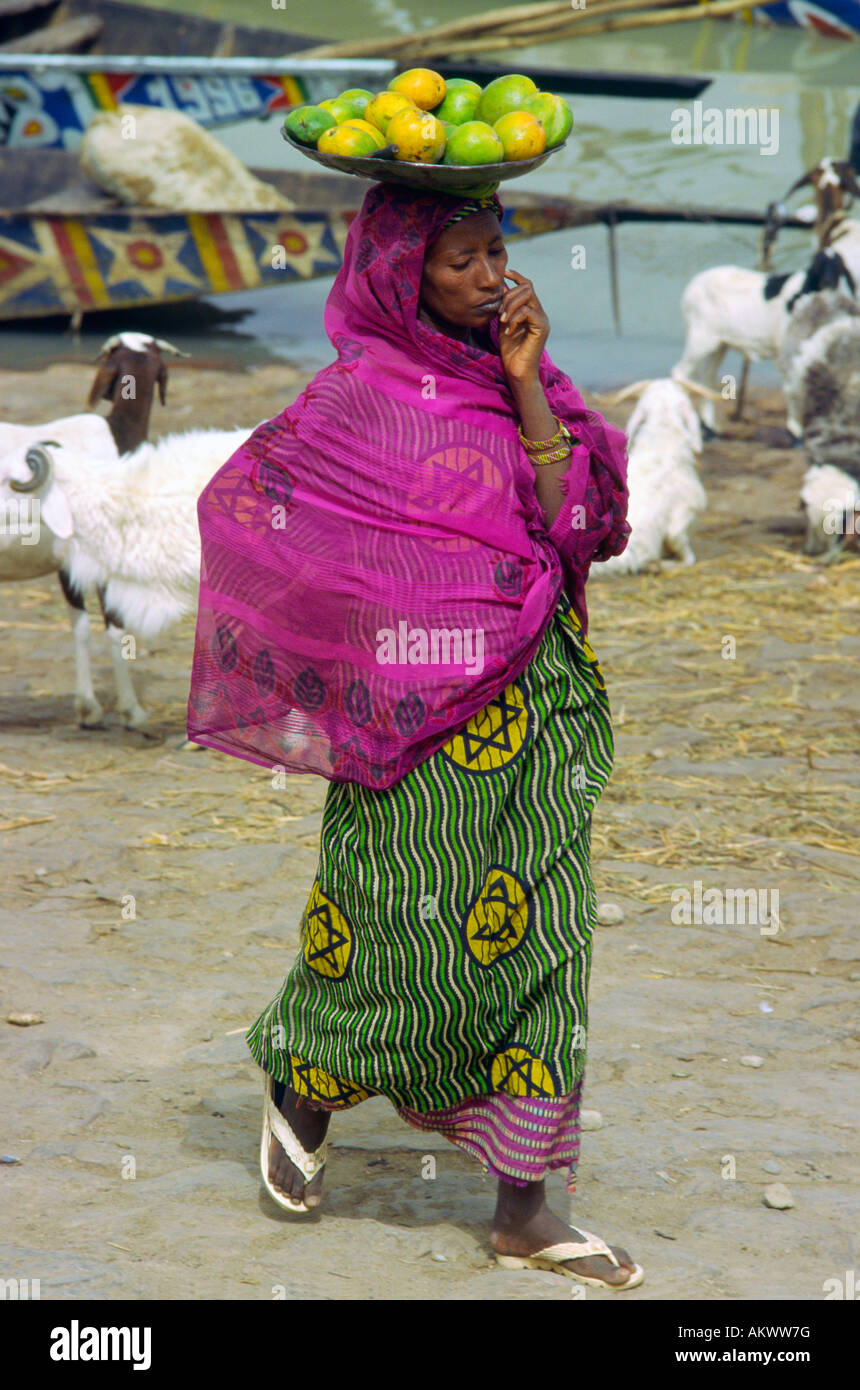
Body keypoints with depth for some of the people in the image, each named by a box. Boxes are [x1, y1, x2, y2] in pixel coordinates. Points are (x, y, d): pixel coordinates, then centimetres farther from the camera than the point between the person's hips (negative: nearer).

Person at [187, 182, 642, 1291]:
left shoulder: (514, 380, 8)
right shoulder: (362, 395, -8)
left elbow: (574, 522, -3)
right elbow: (240, 500, -4)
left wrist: (526, 385, -8)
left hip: (543, 701, 5)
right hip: (428, 713, -5)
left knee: (536, 932, 4)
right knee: (418, 929, 1)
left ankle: (523, 1208, 9)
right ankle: (298, 1084, 32)